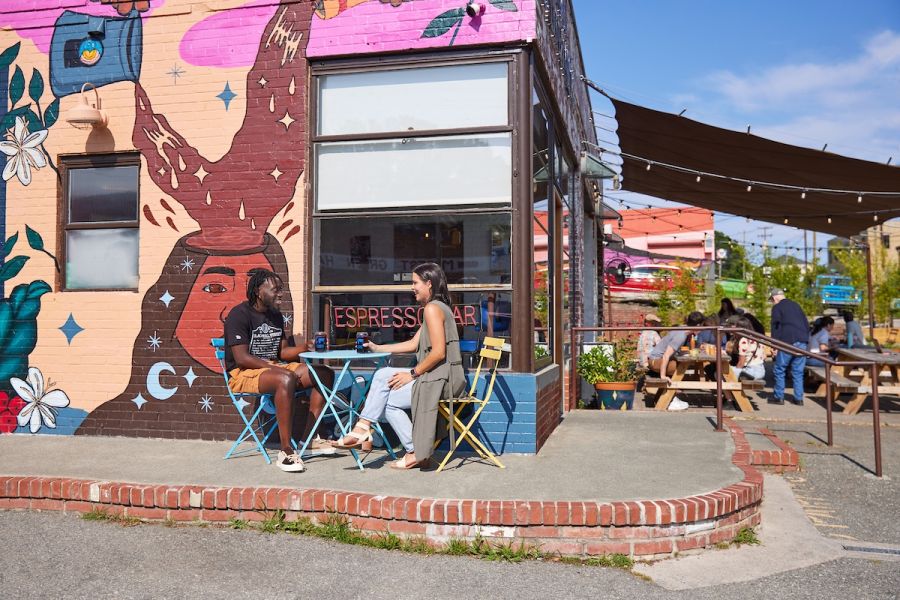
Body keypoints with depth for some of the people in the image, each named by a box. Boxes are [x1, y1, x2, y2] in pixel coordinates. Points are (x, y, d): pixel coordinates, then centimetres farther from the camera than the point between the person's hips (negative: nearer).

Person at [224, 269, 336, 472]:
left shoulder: (276, 315, 14)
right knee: (286, 379, -40)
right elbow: (241, 358, -19)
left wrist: (305, 347, -4)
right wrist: (274, 368, -23)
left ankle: (308, 440, -6)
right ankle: (286, 451, -35)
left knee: (325, 374, -7)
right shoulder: (240, 314, -11)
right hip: (243, 374, -8)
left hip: (274, 367, 9)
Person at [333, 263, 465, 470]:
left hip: (441, 378, -10)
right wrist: (378, 348, 21)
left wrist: (413, 374, -13)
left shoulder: (432, 308, -13)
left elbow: (438, 352, -22)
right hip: (437, 375, 10)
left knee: (387, 400, -5)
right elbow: (413, 344, 21)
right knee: (383, 376, 5)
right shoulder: (437, 307, 19)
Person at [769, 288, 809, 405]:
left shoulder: (777, 307, 1)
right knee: (798, 372, 9)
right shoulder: (795, 305, 20)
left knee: (779, 370, 4)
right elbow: (806, 324, 20)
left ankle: (779, 397, 5)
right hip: (802, 342, 6)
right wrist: (805, 339, 19)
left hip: (788, 342, -6)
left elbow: (775, 327, -5)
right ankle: (799, 398, 8)